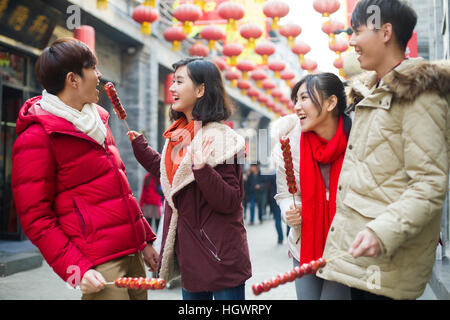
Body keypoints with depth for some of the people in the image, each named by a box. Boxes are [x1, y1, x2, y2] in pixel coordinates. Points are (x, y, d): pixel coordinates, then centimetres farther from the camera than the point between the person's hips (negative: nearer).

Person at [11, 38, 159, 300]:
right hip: (98, 266, -8)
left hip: (132, 254, 8)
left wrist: (145, 239, 19)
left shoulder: (96, 120, 16)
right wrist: (76, 268, -19)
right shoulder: (37, 137, -9)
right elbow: (35, 217, -11)